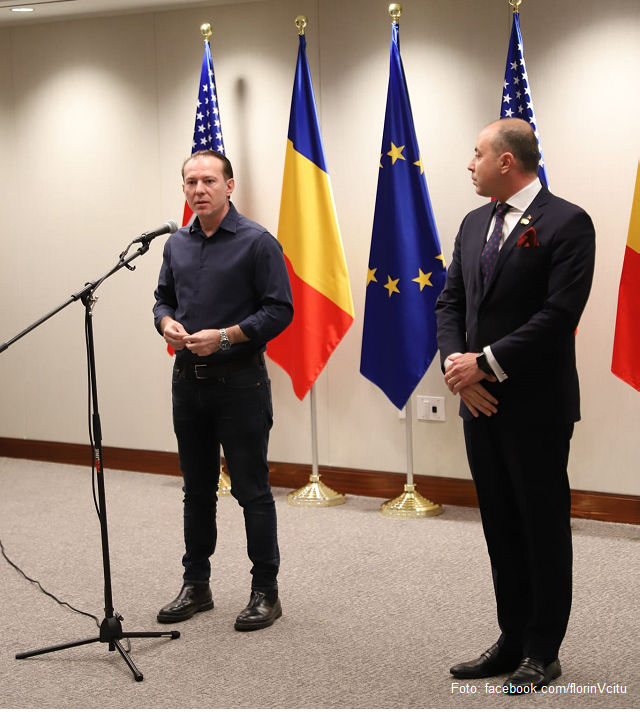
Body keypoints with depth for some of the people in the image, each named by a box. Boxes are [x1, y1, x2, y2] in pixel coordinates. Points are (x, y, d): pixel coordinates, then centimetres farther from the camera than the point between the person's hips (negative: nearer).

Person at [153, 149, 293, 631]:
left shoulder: (256, 242, -8)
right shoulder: (177, 244, 11)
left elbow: (280, 310, -10)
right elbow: (163, 297, 19)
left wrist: (225, 335, -19)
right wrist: (166, 322, -4)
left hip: (239, 380, -6)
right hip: (188, 379, 6)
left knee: (252, 491, -1)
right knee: (197, 490, 14)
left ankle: (266, 591, 9)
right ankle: (196, 586, 24)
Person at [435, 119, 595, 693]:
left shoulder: (566, 223, -10)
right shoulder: (474, 224, 13)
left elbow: (559, 314, -18)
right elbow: (451, 302, 12)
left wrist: (486, 364, -17)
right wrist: (456, 363, -6)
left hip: (536, 407, -7)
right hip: (481, 403, 7)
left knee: (544, 528, 4)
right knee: (501, 528, 14)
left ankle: (542, 652, 16)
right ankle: (513, 640, 25)